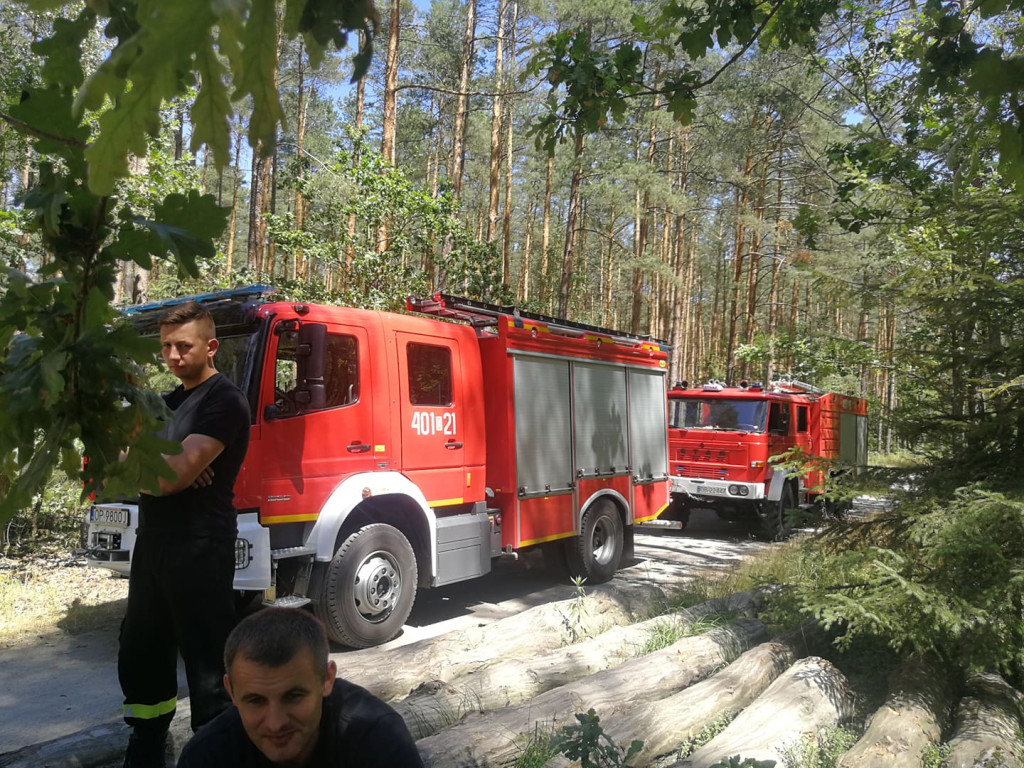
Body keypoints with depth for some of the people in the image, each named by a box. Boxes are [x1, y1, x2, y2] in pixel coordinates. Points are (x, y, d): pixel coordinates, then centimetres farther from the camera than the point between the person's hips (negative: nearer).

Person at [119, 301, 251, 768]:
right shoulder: (169, 402, 16)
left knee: (206, 663, -2)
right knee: (140, 654, 20)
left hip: (200, 547, -9)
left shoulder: (223, 401, -12)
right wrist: (162, 463, -12)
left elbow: (173, 475, -21)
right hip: (153, 541, 9)